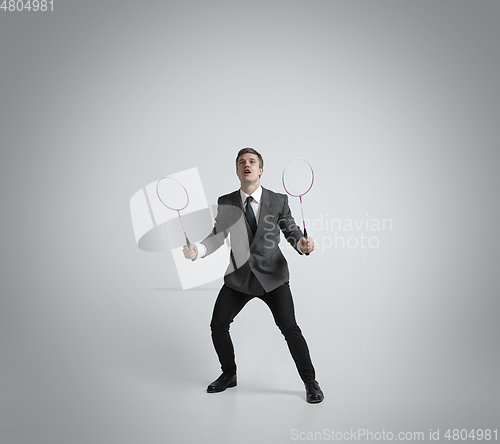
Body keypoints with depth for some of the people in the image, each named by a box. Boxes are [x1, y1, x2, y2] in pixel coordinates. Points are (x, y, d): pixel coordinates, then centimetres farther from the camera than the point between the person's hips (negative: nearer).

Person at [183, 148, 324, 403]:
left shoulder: (279, 200, -4)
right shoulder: (225, 203, 1)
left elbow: (291, 231, 0)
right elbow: (218, 237, 5)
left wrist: (303, 244, -22)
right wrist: (196, 250, -13)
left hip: (272, 276, -2)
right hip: (238, 277, 3)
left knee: (289, 328, -7)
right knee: (218, 325, 4)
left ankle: (310, 382, 16)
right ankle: (229, 374, 31)